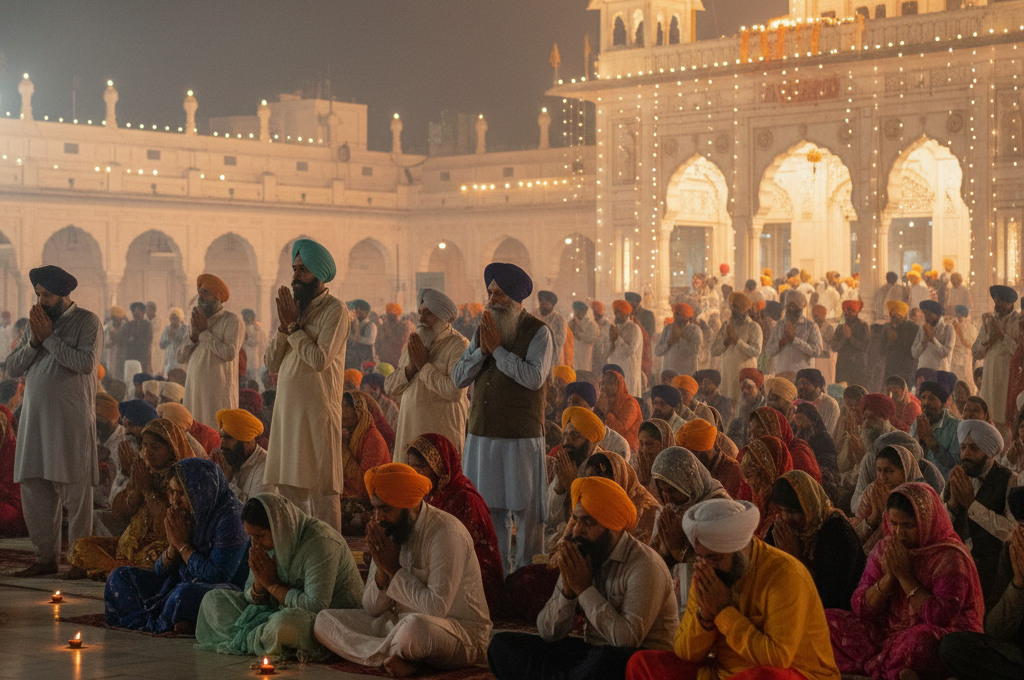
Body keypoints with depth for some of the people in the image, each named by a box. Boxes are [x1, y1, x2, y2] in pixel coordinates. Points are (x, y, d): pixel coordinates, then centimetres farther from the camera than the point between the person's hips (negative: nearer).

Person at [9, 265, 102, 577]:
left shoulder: (87, 321, -1)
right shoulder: (36, 321, 16)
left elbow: (86, 362, -17)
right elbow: (11, 368, 10)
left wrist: (49, 337, -11)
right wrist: (33, 341, -6)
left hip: (72, 419, -6)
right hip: (35, 417, 6)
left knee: (75, 492, -4)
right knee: (33, 489, 3)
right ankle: (45, 557, 12)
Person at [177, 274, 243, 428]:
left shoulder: (232, 321, -3)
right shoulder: (197, 320, 18)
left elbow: (230, 352, -19)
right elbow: (181, 358, 15)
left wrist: (205, 333, -9)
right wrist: (193, 337, -3)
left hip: (218, 392, -6)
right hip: (195, 390, 6)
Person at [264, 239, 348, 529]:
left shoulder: (334, 310, -6)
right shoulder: (296, 306, 16)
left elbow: (320, 359, -19)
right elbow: (271, 363, 10)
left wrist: (294, 326, -9)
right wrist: (285, 326, -4)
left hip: (318, 408, -7)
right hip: (287, 407, 7)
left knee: (321, 488, -5)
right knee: (288, 486, 7)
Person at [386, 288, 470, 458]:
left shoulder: (458, 345, -7)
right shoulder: (414, 344, 16)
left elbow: (455, 391, -21)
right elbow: (390, 386, 13)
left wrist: (424, 366, -11)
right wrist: (410, 369, -7)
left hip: (441, 430, -6)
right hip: (409, 428, 6)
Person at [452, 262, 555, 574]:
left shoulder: (538, 332, -4)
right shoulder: (483, 330, 13)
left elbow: (535, 377, -19)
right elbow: (458, 377, 7)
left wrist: (498, 349, -13)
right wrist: (482, 351, -8)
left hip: (521, 436, -5)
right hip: (482, 434, 5)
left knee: (526, 510, -2)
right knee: (488, 507, 8)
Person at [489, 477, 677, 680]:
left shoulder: (644, 566, -15)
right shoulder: (580, 557, 5)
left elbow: (628, 639, -26)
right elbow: (548, 633, 4)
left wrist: (585, 589, -20)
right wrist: (568, 590, -14)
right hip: (591, 653, 7)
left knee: (607, 660, -41)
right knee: (502, 645, -6)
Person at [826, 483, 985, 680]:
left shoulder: (949, 557, -10)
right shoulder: (884, 549, 6)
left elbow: (942, 618, -21)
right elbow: (861, 609, 2)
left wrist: (905, 575, -17)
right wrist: (889, 576, -13)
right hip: (886, 633, 6)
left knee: (922, 639, -40)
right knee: (829, 621, -10)